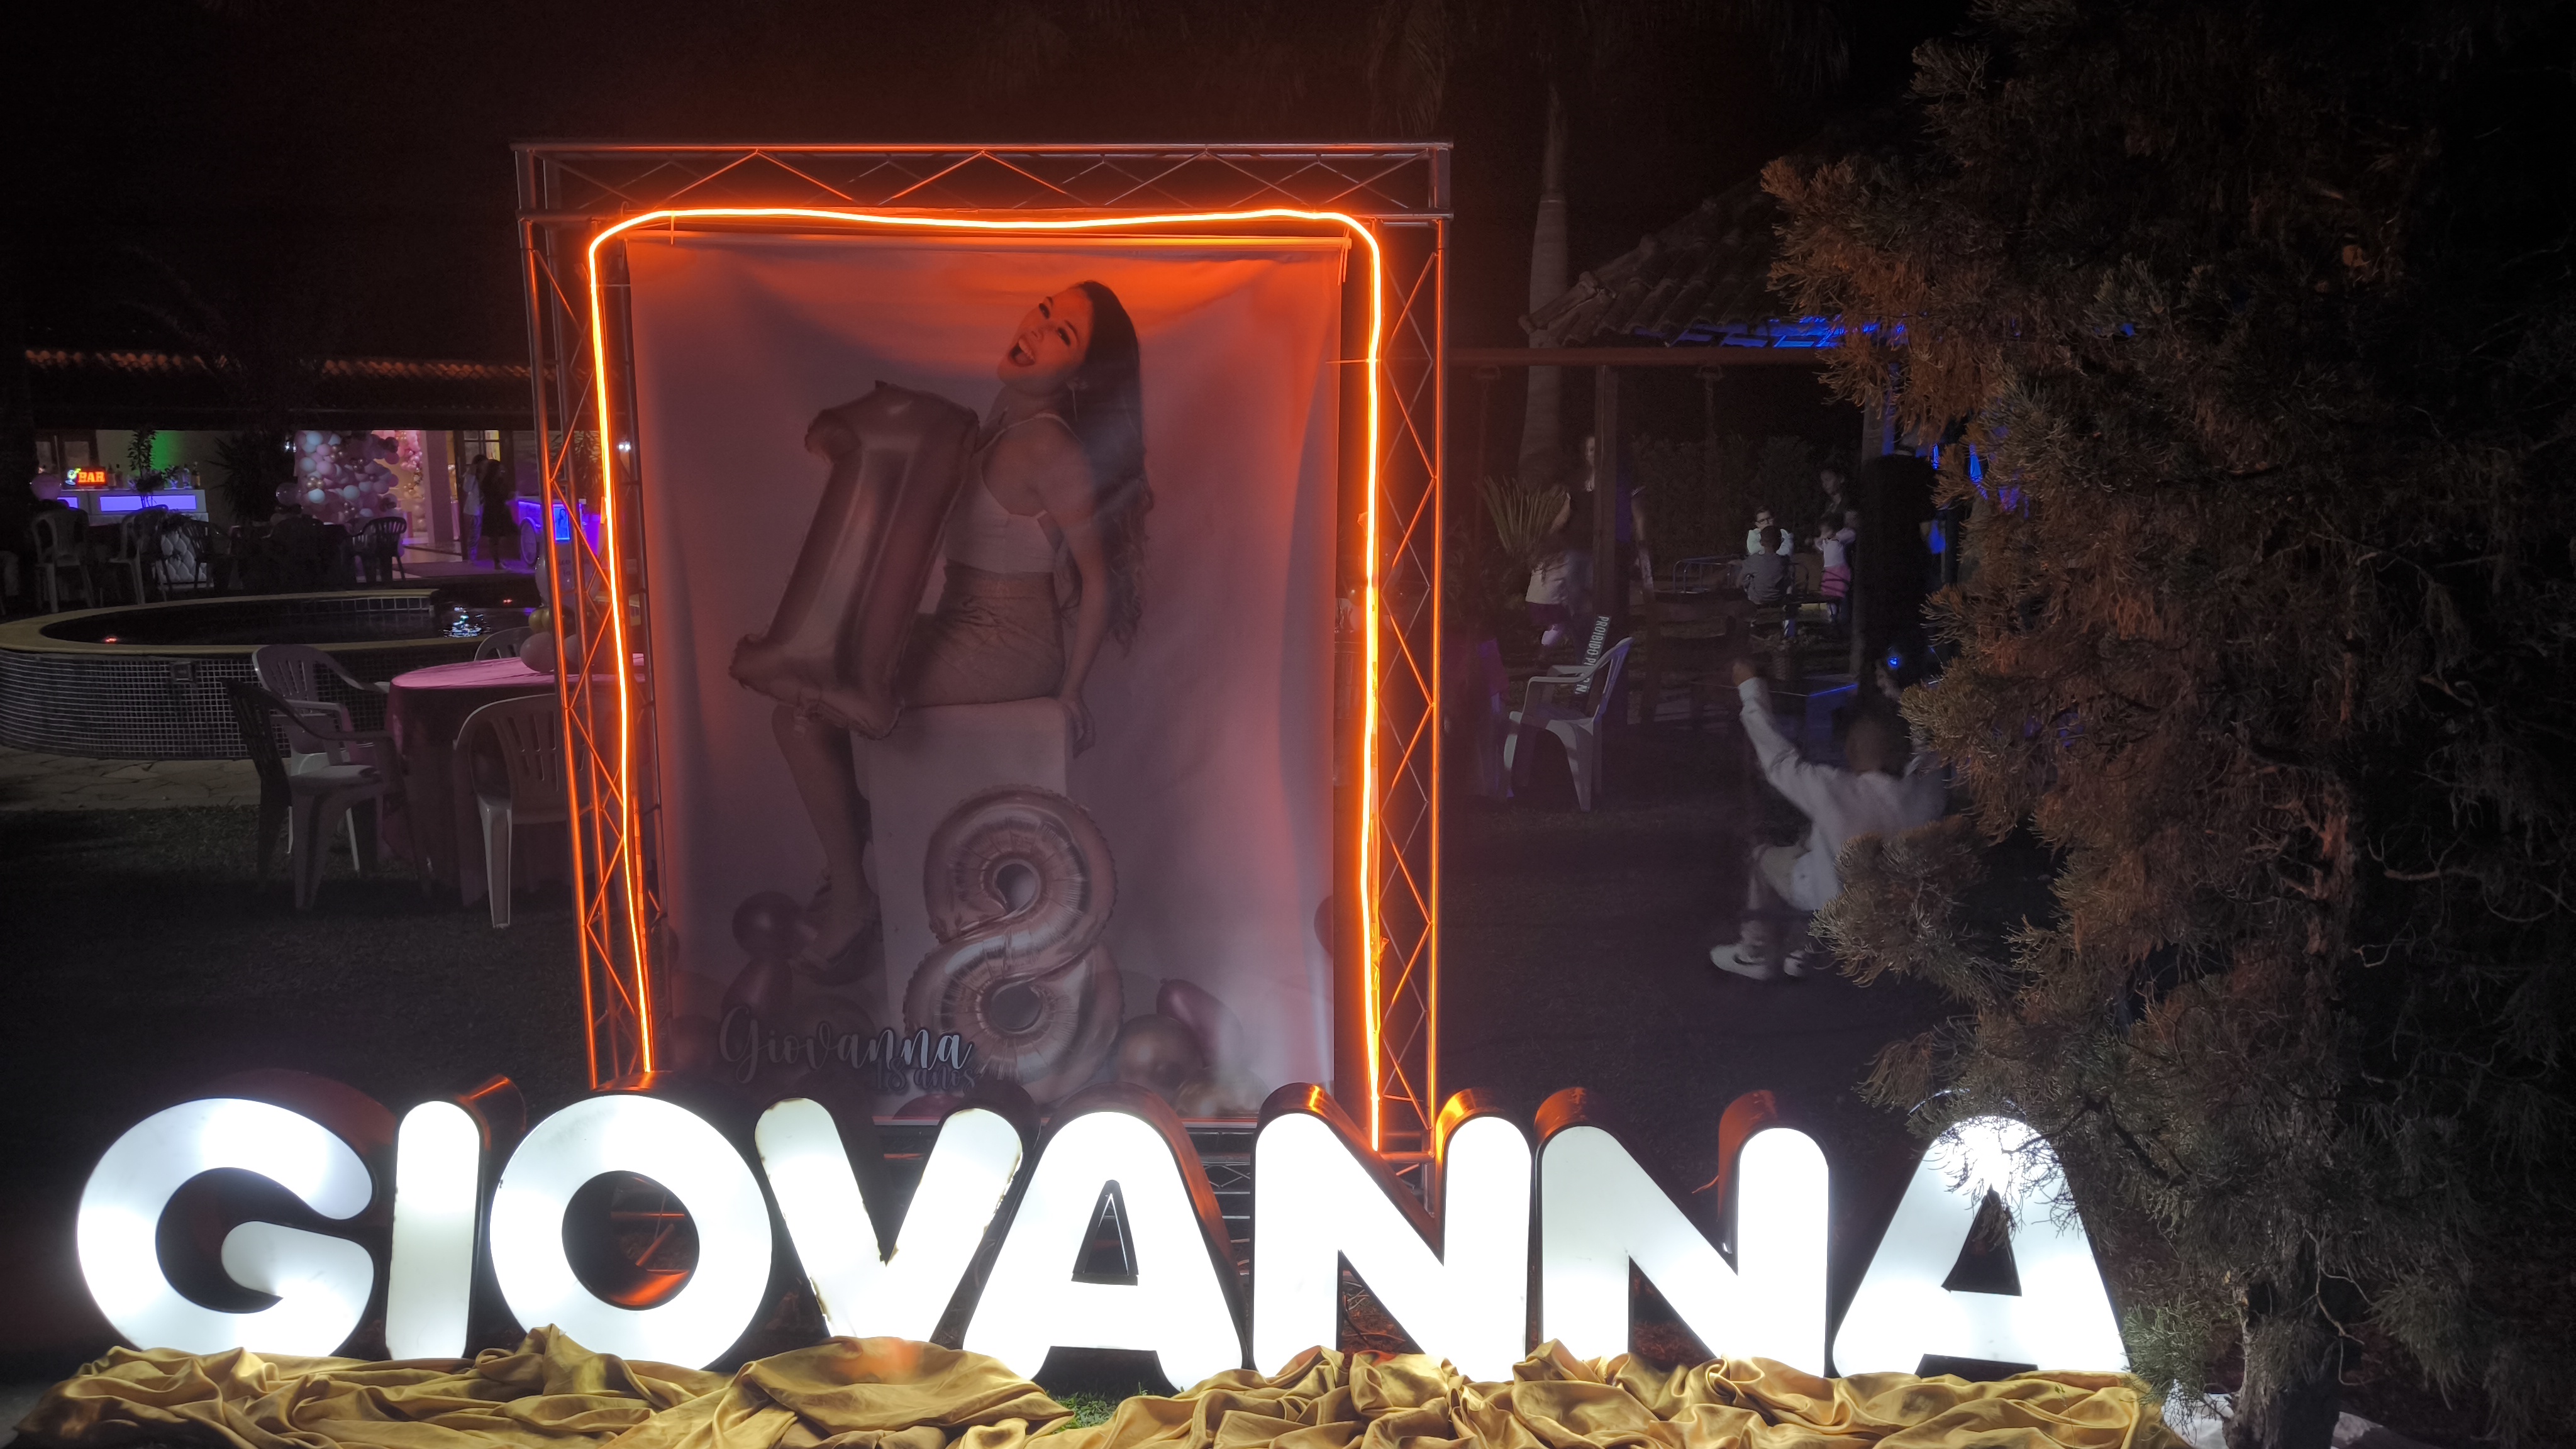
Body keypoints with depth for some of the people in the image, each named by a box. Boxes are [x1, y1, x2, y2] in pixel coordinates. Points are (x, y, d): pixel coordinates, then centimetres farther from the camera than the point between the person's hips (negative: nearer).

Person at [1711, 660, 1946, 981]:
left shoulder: (1836, 792, -36)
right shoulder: (1929, 791, -24)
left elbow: (1779, 759, -23)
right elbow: (1926, 751, 0)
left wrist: (1751, 688, -14)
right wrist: (1895, 700, 10)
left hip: (1834, 905, -4)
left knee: (1763, 859, 19)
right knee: (1810, 848, 28)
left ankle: (1758, 956, 28)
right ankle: (1801, 948, 35)